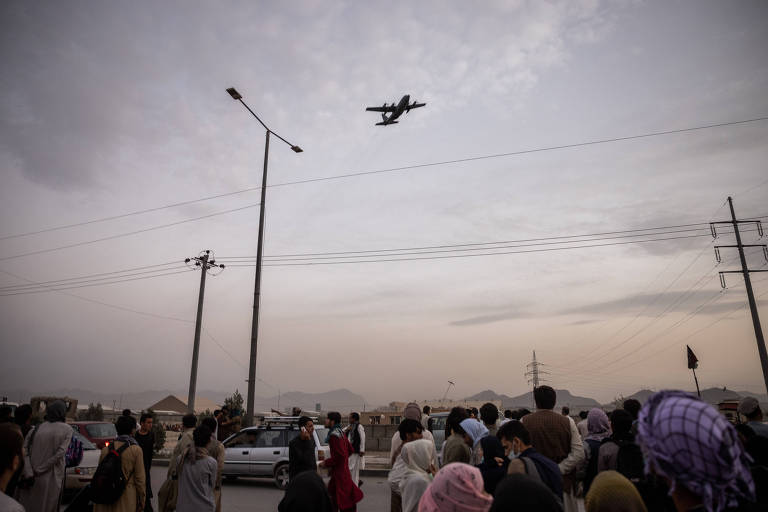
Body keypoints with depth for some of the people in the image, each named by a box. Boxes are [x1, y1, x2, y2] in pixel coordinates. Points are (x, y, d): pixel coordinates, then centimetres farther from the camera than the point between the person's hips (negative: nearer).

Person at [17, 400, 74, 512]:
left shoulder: (37, 428, 4)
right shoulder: (67, 429, -5)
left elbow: (24, 451, -5)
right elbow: (60, 452, -14)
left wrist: (28, 473, -9)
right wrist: (41, 469, -6)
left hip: (32, 478, 3)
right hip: (52, 478, -3)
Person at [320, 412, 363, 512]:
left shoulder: (334, 435, -20)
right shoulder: (340, 433, 10)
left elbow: (340, 456, -26)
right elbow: (350, 450, 18)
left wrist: (326, 463, -13)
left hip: (339, 472, -10)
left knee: (345, 502, -1)